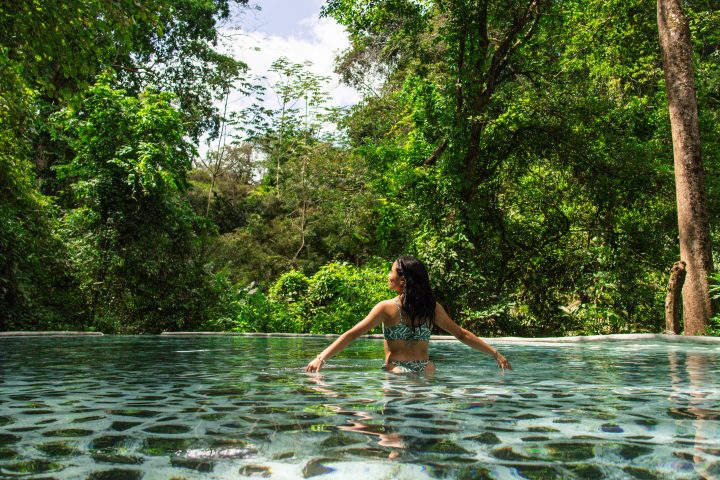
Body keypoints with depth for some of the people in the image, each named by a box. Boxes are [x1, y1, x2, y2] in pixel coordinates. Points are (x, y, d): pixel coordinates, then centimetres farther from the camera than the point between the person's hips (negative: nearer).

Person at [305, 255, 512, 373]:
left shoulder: (387, 308, -3)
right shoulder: (432, 307, 7)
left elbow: (352, 334, -7)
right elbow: (462, 334, 12)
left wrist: (321, 357, -6)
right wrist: (496, 354, 20)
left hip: (396, 373, -3)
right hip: (425, 372, 4)